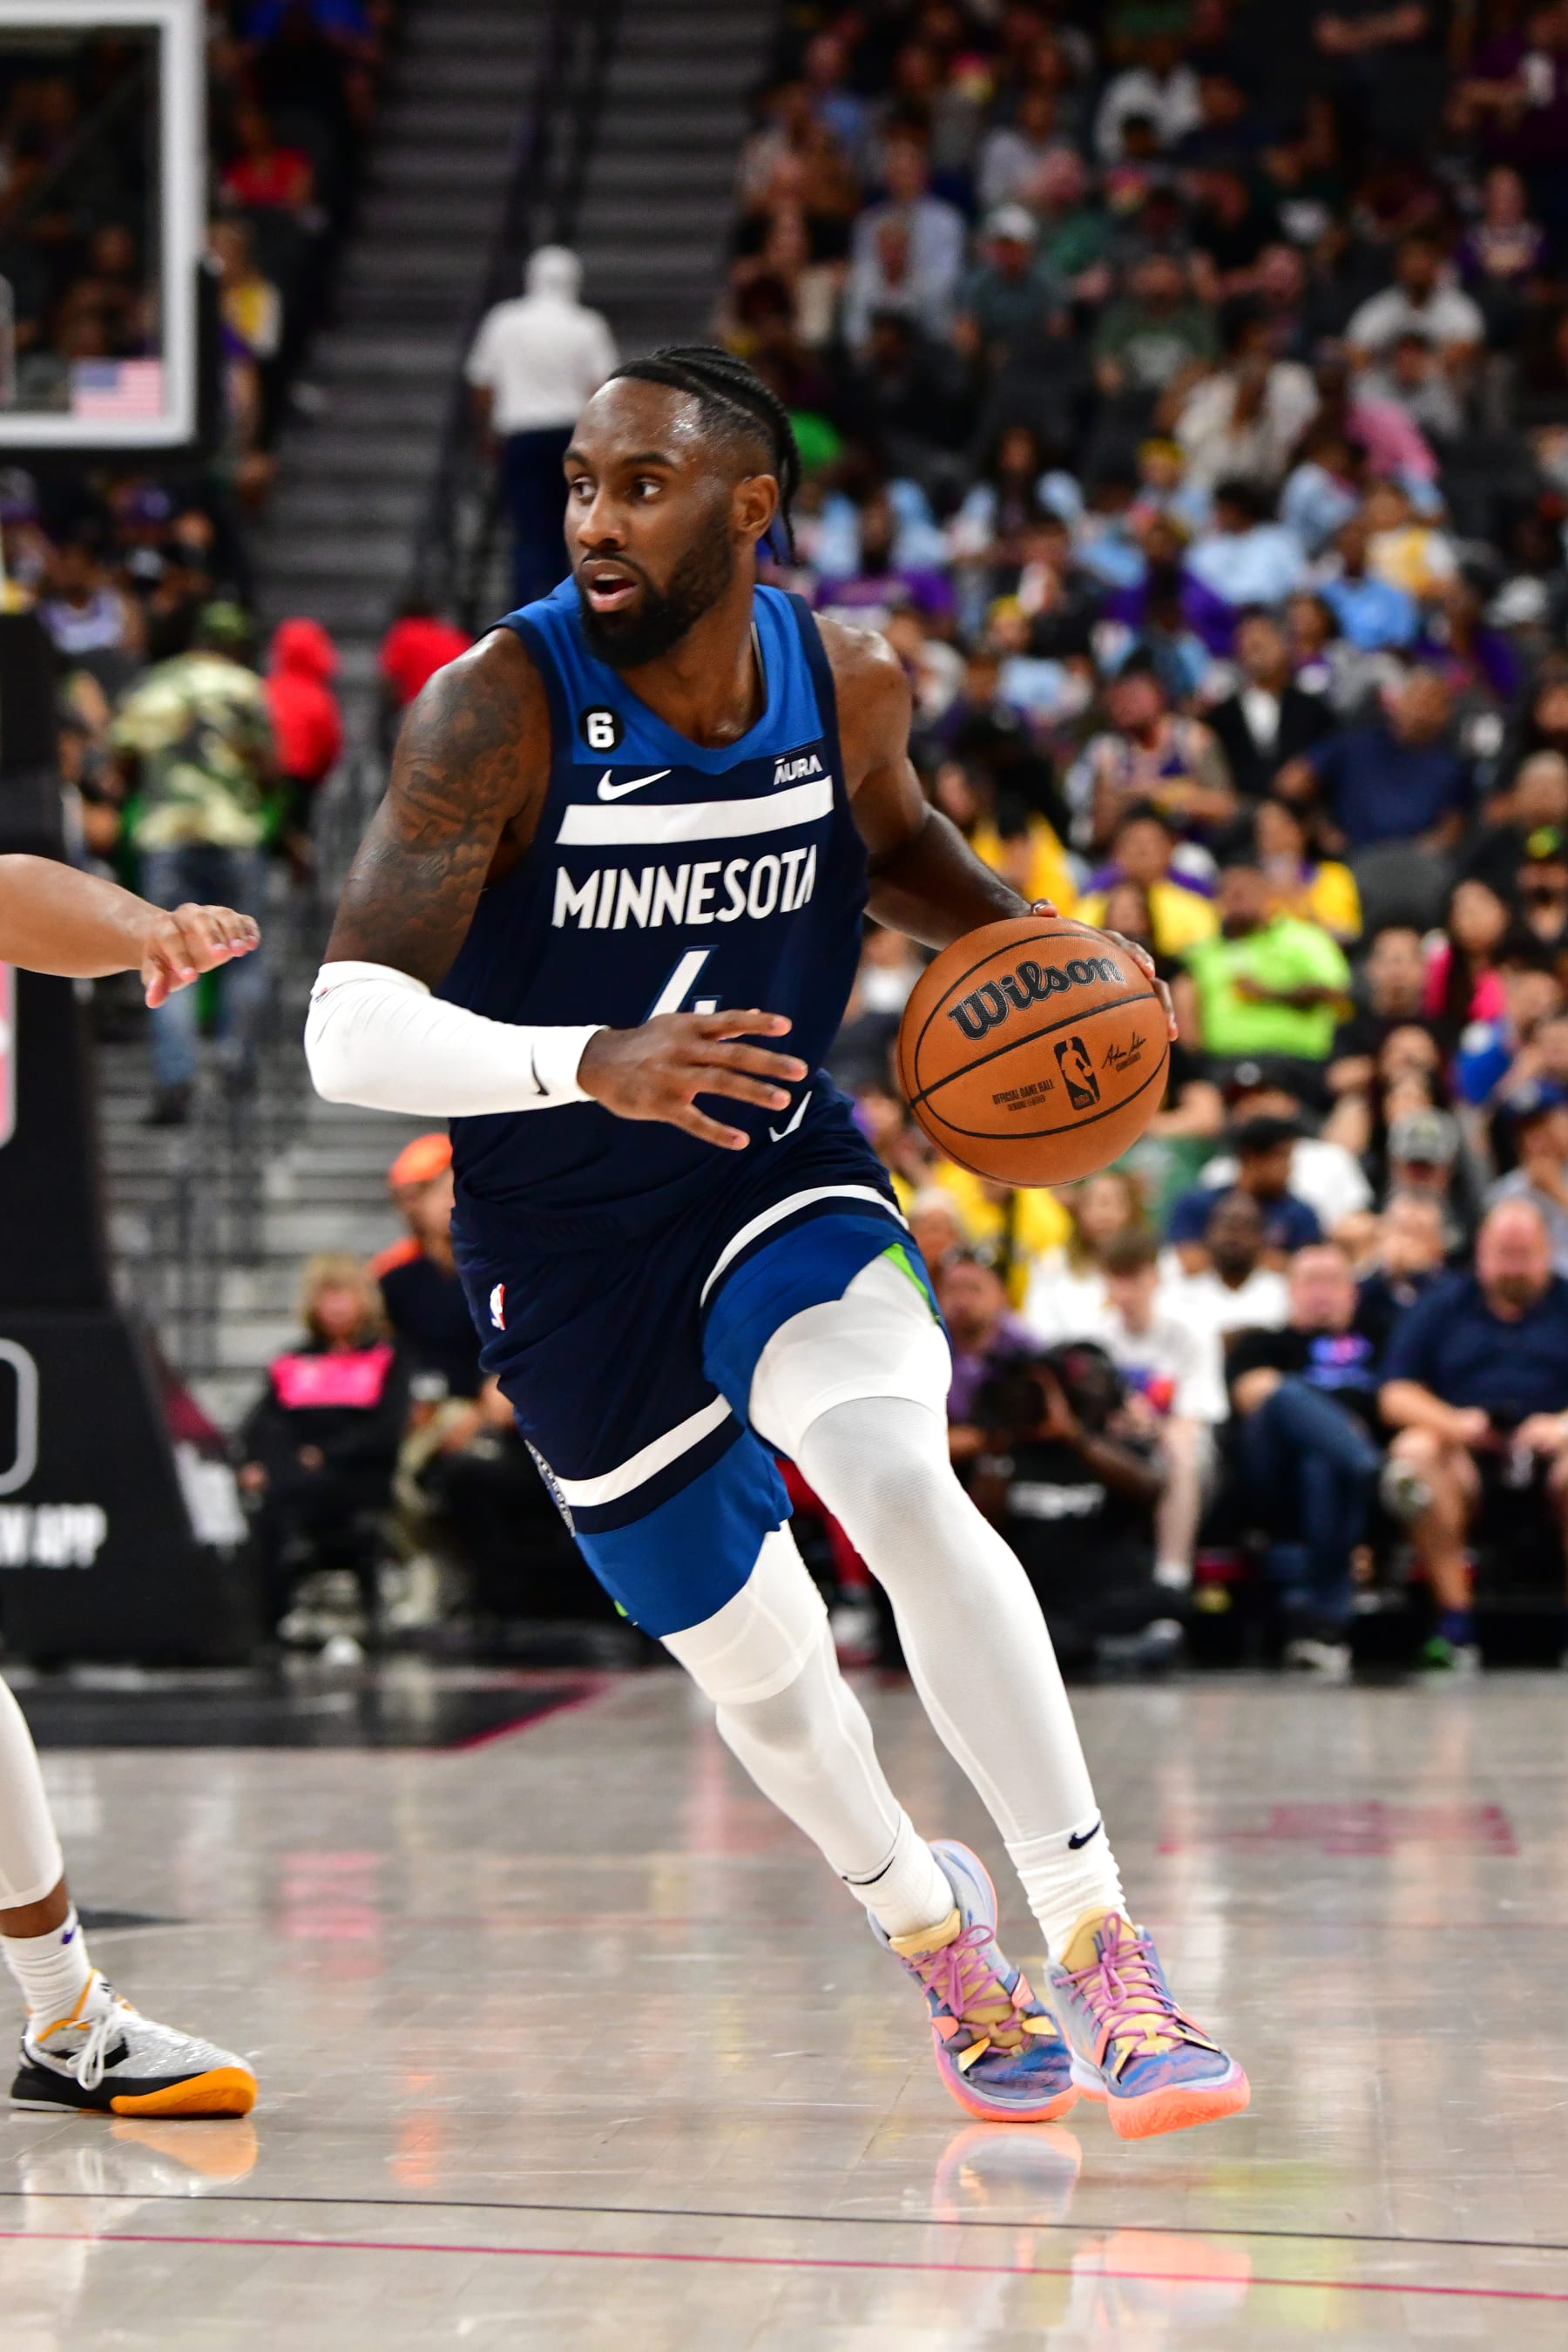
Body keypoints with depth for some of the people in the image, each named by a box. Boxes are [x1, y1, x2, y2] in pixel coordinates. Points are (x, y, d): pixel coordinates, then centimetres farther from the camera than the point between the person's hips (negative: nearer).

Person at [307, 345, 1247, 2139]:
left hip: (781, 1179, 1)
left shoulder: (849, 685, -9)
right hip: (569, 1249, -1)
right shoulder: (498, 710, -22)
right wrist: (590, 1066, -46)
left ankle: (1099, 1947, -25)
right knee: (755, 1668, 12)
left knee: (899, 1483, -30)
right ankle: (930, 1925, 43)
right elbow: (351, 1034, -29)